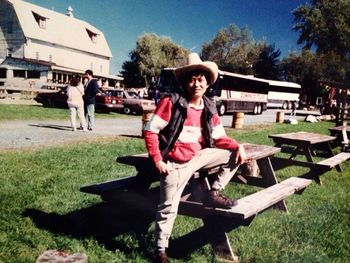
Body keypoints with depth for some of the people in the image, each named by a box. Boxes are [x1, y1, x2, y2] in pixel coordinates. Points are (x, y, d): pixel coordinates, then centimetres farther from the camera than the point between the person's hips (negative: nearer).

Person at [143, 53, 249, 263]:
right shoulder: (171, 102, -15)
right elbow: (150, 130, -14)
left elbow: (219, 137, 7)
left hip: (198, 157, 6)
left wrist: (238, 146, -12)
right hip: (176, 163, -5)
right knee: (169, 208, -2)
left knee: (235, 155, -1)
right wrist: (157, 160, -18)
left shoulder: (209, 108, 3)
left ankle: (214, 193, 6)